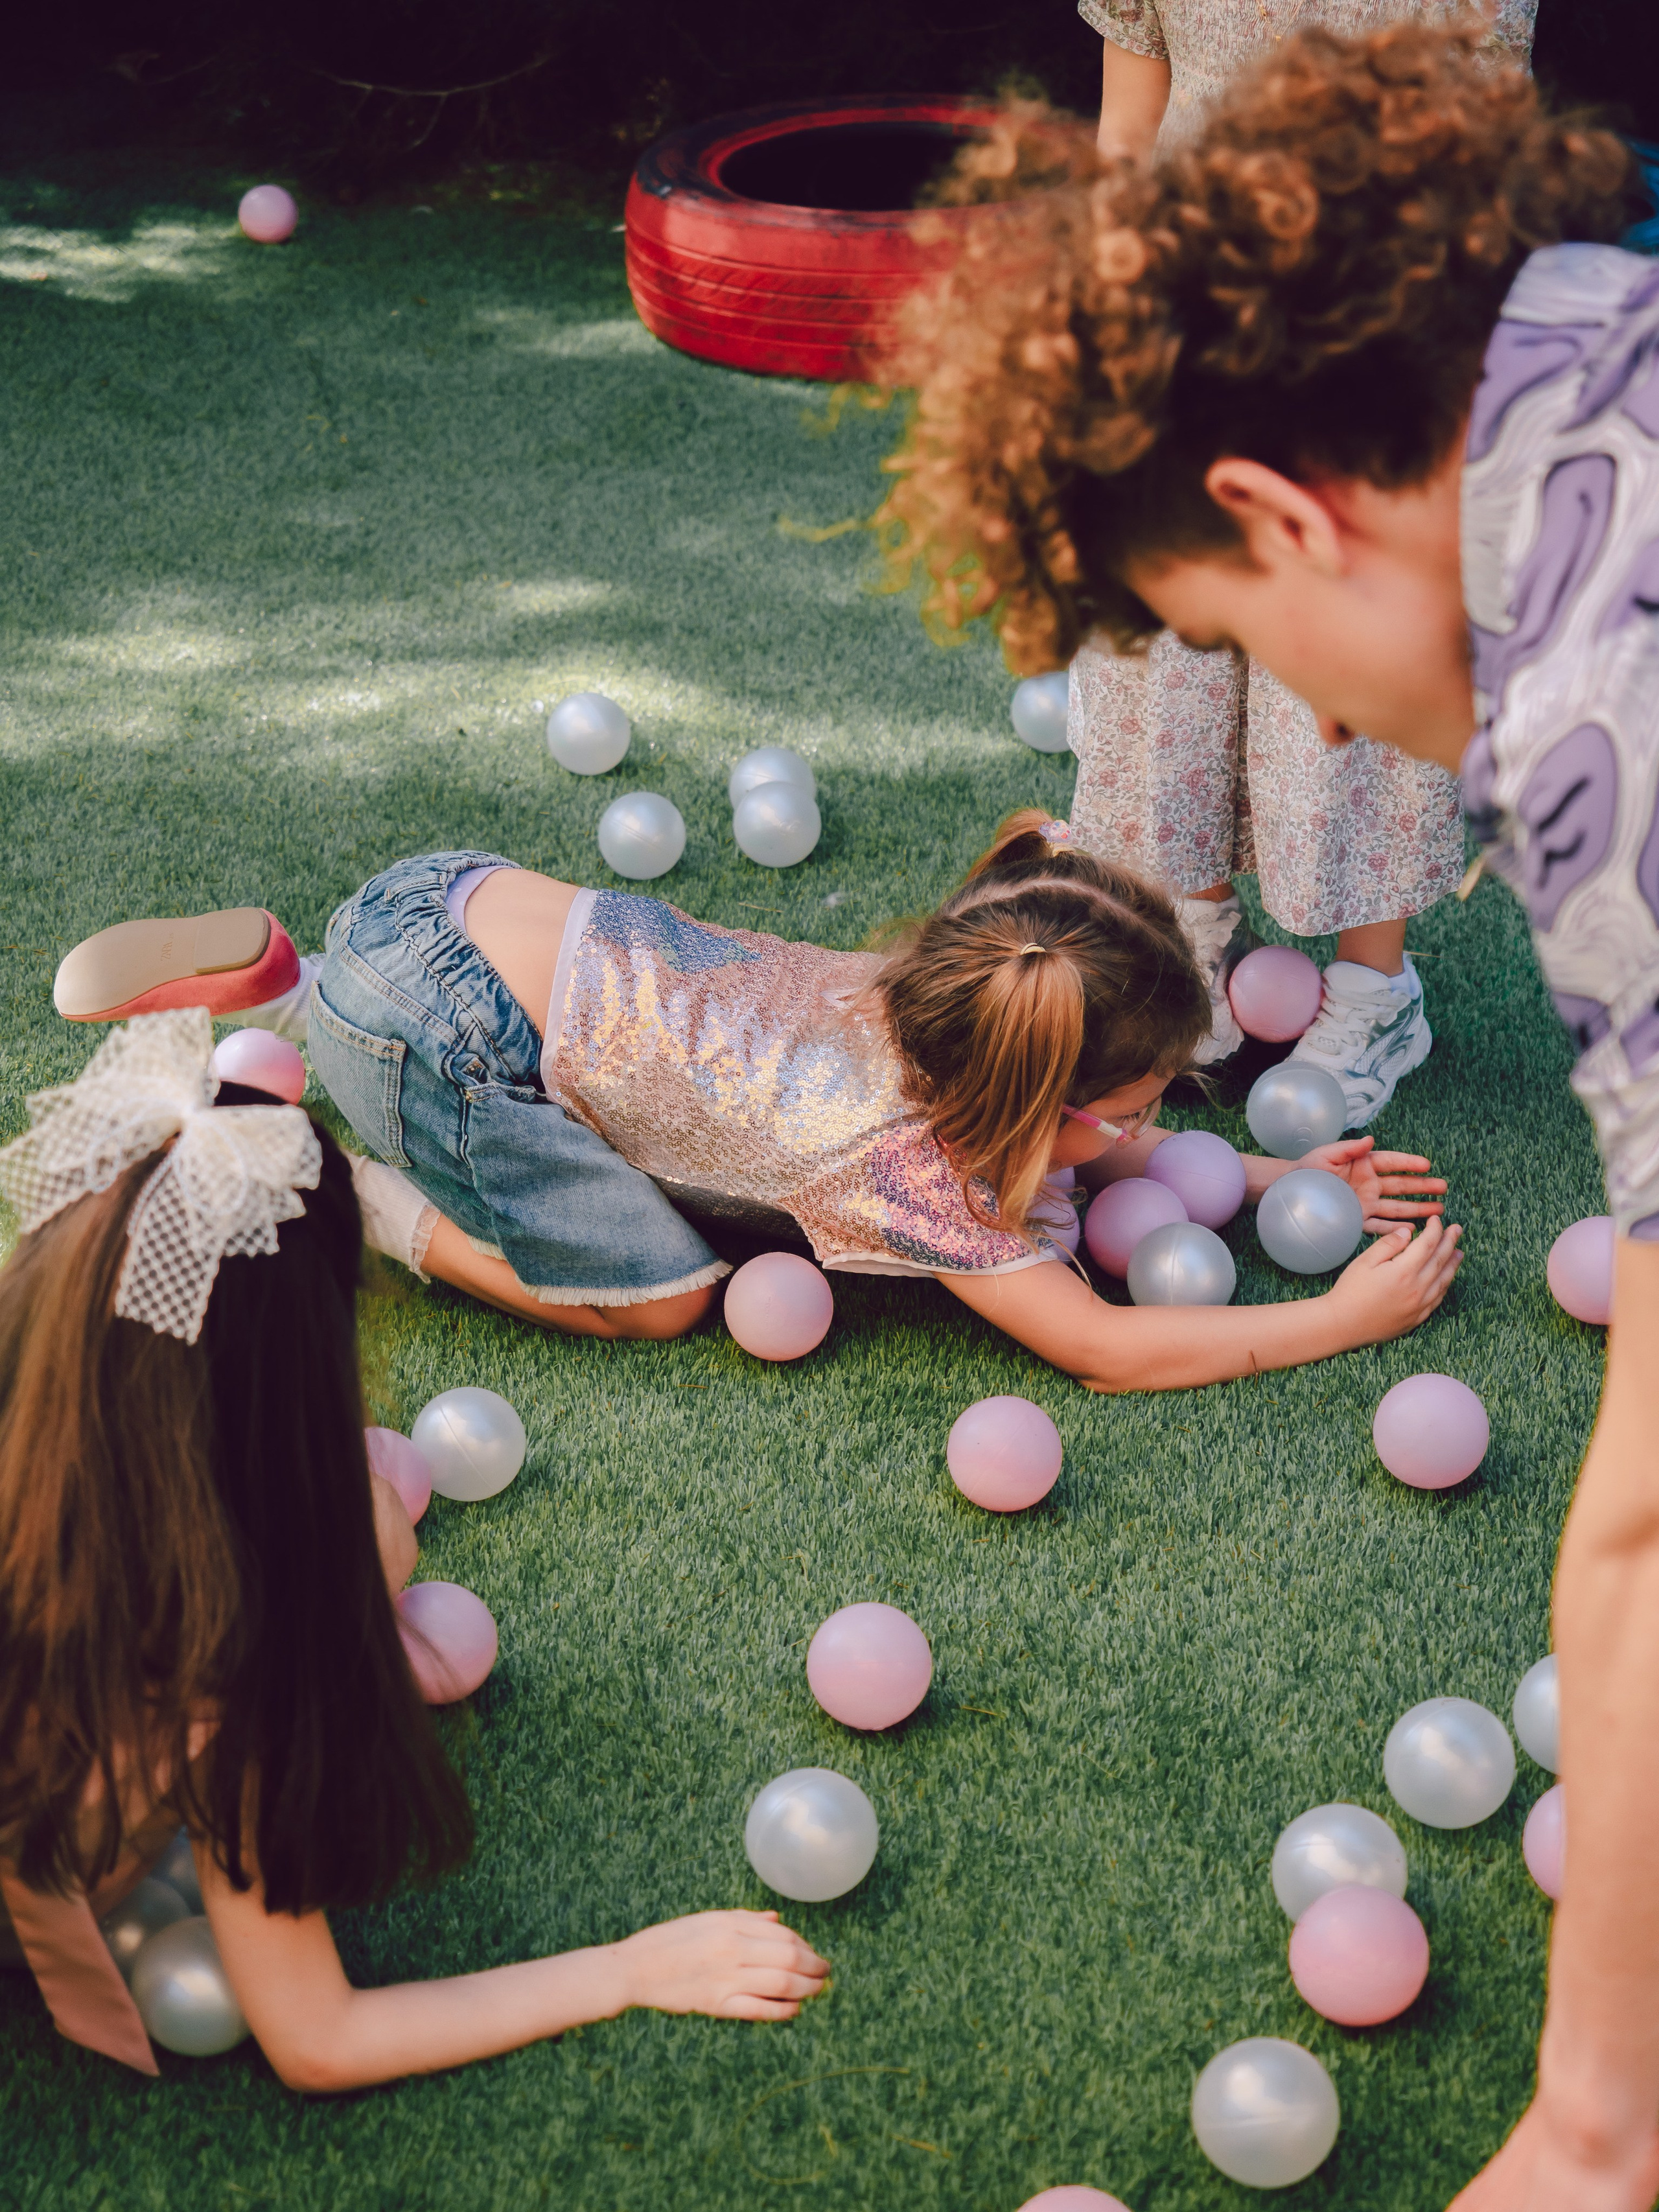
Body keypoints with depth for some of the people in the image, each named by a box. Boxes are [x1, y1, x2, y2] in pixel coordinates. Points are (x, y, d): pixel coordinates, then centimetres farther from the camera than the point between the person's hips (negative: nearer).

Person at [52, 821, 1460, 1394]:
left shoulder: (929, 998, 2)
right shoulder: (901, 1160, -19)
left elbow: (1067, 1138, 20)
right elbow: (1106, 1349, -16)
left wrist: (1277, 1179, 13)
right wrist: (1344, 1320, -8)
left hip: (463, 904, 8)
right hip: (430, 1022, -8)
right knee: (660, 1297, -5)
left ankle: (272, 990, 24)